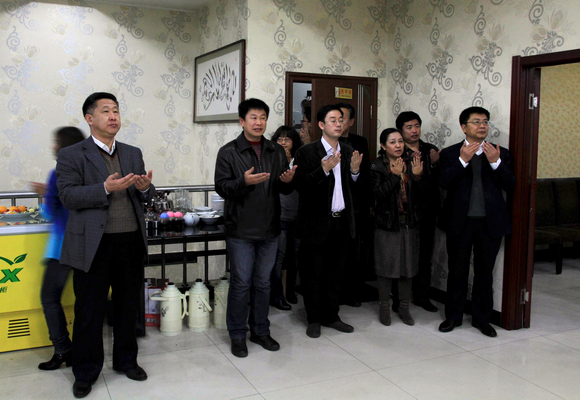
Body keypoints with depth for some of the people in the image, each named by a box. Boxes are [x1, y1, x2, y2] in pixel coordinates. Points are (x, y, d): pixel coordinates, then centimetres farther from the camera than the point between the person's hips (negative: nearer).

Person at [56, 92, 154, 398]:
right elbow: (67, 196, -12)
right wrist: (106, 188, -23)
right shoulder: (71, 155, -1)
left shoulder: (133, 154, 13)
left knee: (128, 306, 15)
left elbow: (146, 195, 13)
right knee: (89, 311, 7)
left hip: (131, 242, 4)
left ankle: (126, 360, 33)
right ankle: (85, 372, 24)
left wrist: (145, 188, -11)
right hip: (94, 245, -4)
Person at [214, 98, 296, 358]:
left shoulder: (277, 152, 10)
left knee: (263, 283, 13)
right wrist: (244, 182, -26)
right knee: (241, 283, 3)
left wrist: (288, 180, -12)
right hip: (240, 230, -4)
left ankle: (260, 331, 28)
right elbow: (221, 187, -9)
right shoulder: (228, 152, -3)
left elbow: (285, 190, 11)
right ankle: (237, 335, 18)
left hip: (269, 229, 4)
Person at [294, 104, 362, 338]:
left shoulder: (348, 152, 10)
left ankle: (330, 316, 29)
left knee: (335, 273, 15)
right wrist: (324, 170, -26)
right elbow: (301, 186, -16)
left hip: (342, 222, 5)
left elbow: (352, 188, 11)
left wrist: (355, 171, -8)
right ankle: (314, 319, 21)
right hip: (317, 223, -5)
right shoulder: (307, 152, -7)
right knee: (313, 274, 6)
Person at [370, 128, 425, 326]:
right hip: (387, 224, -3)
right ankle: (384, 306, 21)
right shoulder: (377, 166, -8)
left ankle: (404, 307, 25)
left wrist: (417, 176, -19)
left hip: (409, 223, 4)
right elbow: (377, 194, -19)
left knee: (408, 266, 10)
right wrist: (395, 176, -26)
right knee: (386, 266, 4)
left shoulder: (411, 163, 3)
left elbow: (421, 194, -2)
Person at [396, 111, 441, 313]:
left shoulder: (431, 150, 8)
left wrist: (435, 164, -14)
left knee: (425, 256, 12)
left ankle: (422, 296, 25)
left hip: (427, 212, 4)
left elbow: (439, 181, 2)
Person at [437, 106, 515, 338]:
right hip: (460, 221, -1)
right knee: (457, 271, 9)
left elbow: (510, 186, -3)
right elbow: (444, 183, -12)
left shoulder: (500, 153, 7)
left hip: (490, 222, 2)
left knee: (484, 272, 11)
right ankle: (453, 316, 24)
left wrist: (495, 162, -17)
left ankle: (482, 318, 25)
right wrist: (463, 160, -22)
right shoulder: (450, 153, 2)